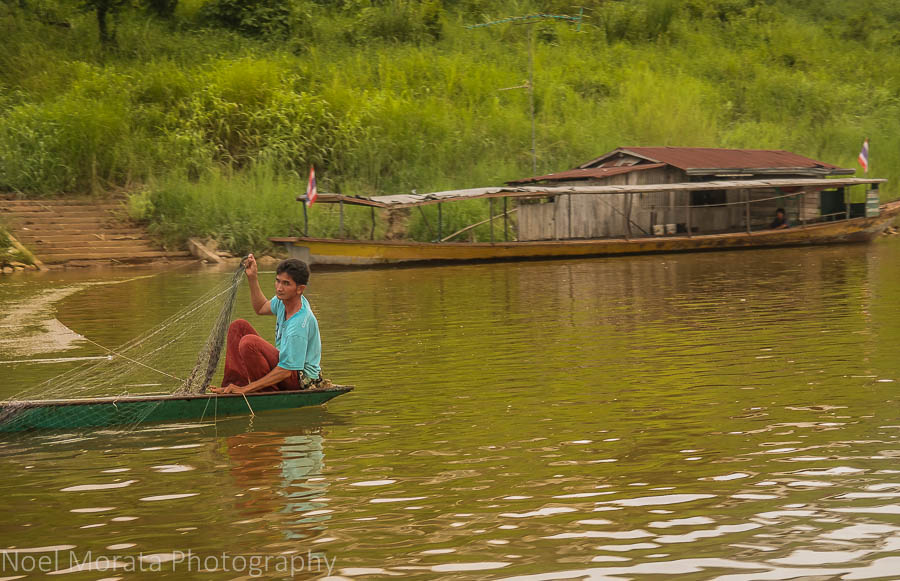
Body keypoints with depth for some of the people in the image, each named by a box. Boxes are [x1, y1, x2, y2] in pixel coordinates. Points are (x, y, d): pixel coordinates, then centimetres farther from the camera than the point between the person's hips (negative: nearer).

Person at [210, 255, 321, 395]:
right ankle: (233, 385, -4)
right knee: (238, 327, 6)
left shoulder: (299, 324, -29)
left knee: (249, 343, -30)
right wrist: (252, 277, 10)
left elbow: (285, 371, -28)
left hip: (300, 380, -10)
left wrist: (245, 389, -28)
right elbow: (261, 308, 23)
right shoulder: (285, 298, -2)